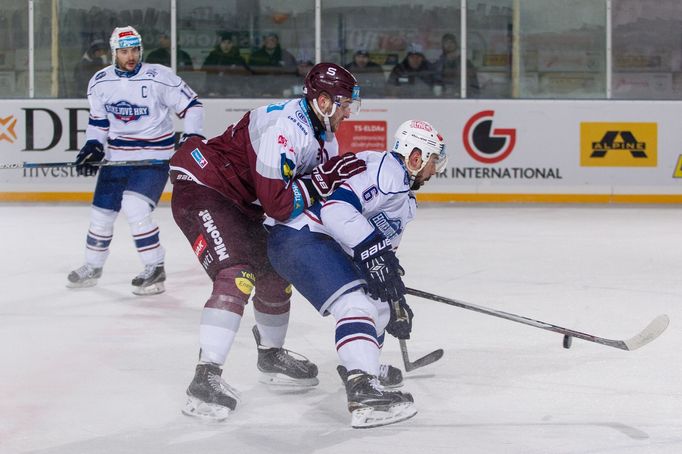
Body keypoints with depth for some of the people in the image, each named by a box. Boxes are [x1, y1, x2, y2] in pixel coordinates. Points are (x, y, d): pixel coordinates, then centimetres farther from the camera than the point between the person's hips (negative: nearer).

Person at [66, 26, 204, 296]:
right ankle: (92, 267, 32)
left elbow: (191, 104, -9)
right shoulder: (100, 83, 0)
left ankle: (155, 268, -9)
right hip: (117, 156, 5)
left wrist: (192, 137, -18)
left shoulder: (160, 78, -15)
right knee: (101, 212, 10)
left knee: (135, 207, -23)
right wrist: (93, 146, 1)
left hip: (153, 155, -5)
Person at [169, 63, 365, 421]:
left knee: (274, 274, 19)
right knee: (237, 275, -27)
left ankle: (271, 356, 43)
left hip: (241, 203, 10)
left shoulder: (324, 138, 5)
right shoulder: (283, 129, -27)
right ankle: (206, 378, -30)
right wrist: (322, 179, -30)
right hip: (201, 189, -10)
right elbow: (277, 203, -30)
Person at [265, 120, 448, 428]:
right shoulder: (387, 169, -12)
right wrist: (372, 252, -31)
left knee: (379, 302, 22)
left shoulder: (403, 196, 24)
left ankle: (361, 365, 43)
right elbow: (336, 205, -26)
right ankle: (364, 392, -40)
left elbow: (384, 245, 31)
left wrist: (396, 300, 29)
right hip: (301, 237, -12)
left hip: (326, 244, 12)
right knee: (357, 303, -27)